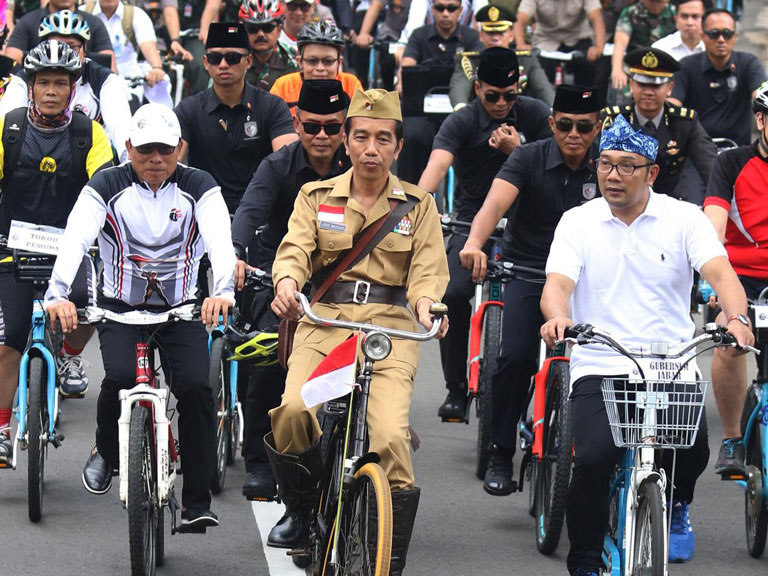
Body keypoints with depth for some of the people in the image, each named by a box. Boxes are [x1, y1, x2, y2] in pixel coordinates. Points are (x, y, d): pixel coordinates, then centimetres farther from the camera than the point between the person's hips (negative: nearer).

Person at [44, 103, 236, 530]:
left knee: (195, 387, -21)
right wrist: (58, 294, -39)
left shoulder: (198, 187, -4)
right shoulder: (107, 187, -5)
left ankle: (197, 503, -12)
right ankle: (106, 453, 6)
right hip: (121, 307, 0)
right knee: (121, 378, -27)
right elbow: (76, 239, -20)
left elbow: (219, 239, -21)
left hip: (182, 308, 0)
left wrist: (223, 290, -41)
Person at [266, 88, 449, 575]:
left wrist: (426, 301, -20)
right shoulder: (318, 197, 16)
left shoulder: (418, 205, 15)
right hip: (325, 319, 1)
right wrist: (287, 281, -23)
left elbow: (429, 267, 4)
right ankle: (300, 508, 2)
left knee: (389, 435, -23)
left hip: (392, 326, -1)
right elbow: (296, 247, 1)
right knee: (294, 410, -27)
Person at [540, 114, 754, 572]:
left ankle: (676, 502, 16)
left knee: (693, 448, -21)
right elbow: (558, 282, -5)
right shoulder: (577, 222, 9)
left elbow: (721, 272, -8)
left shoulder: (684, 219, 6)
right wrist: (557, 316, -30)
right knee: (593, 460, -22)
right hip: (599, 369, 0)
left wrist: (737, 318, -30)